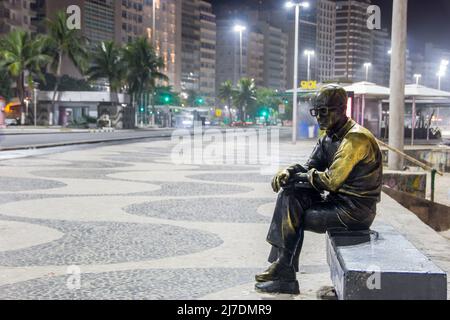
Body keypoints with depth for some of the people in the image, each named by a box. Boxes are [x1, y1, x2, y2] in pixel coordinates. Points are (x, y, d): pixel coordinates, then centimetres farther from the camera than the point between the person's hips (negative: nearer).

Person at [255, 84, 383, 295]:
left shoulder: (355, 139, -19)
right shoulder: (330, 137, 12)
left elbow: (331, 180, -23)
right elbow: (310, 167, 11)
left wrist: (299, 176, -9)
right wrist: (288, 173, -10)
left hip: (354, 210, -9)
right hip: (338, 199, 9)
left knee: (293, 218, -10)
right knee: (289, 194, -1)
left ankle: (285, 276, 6)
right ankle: (279, 266, -2)